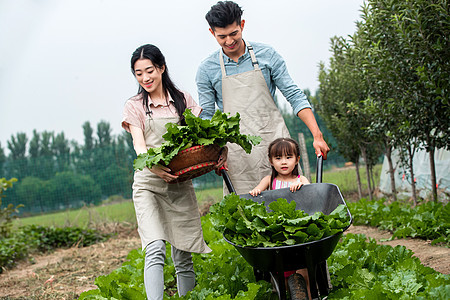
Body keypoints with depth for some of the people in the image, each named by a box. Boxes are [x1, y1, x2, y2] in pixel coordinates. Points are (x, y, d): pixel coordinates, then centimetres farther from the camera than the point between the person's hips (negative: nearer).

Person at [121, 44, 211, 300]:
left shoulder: (183, 100, 11)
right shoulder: (134, 106, 5)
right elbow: (139, 145, -7)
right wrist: (155, 166, -29)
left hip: (181, 184, 2)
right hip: (149, 184, -2)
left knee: (184, 257, 4)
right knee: (156, 250, -19)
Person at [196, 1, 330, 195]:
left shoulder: (267, 55, 2)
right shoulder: (207, 70, 3)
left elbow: (294, 96, 2)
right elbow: (206, 116, 5)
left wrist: (317, 136, -8)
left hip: (275, 142, 1)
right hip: (238, 153, 0)